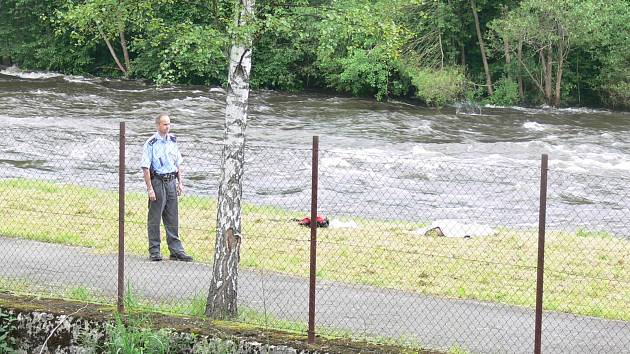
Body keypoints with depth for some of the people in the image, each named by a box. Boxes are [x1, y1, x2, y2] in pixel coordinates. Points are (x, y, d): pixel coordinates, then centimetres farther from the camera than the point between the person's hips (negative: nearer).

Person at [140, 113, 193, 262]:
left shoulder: (173, 140, 9)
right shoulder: (151, 143, -10)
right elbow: (145, 168, -12)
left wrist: (180, 182, 12)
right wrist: (150, 188, -16)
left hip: (171, 181, 6)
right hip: (157, 181, -6)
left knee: (172, 219, 8)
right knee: (154, 219, 1)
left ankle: (176, 251, 11)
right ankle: (154, 252, 8)